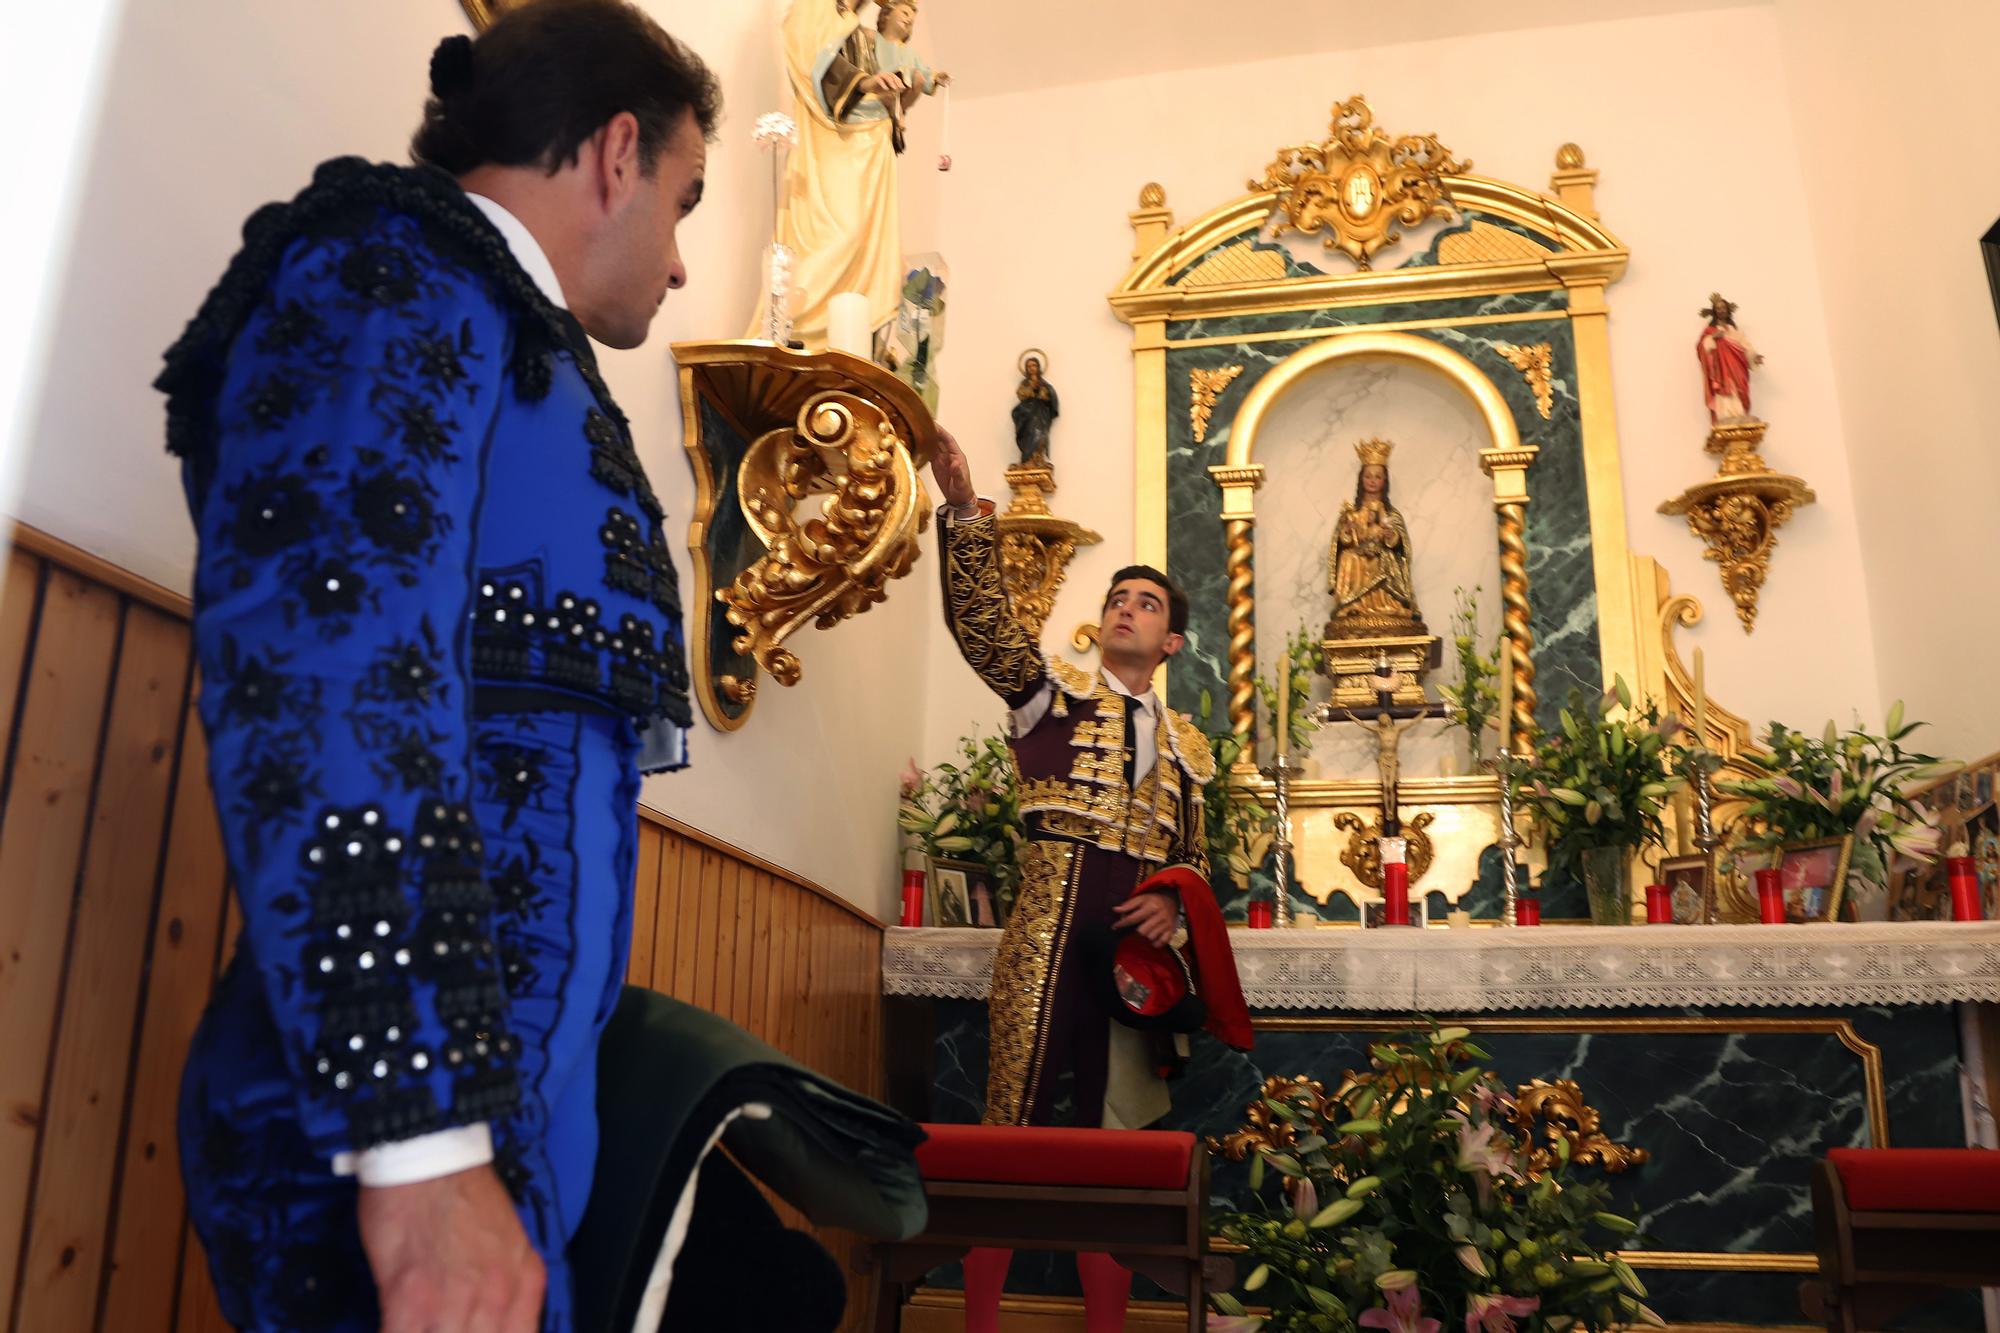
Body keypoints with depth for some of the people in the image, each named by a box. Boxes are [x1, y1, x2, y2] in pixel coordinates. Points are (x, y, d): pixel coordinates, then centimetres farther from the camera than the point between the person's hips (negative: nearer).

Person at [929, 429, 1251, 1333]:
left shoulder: (1187, 745, 19)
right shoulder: (1051, 691, 9)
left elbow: (1194, 857, 20)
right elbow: (981, 619, -6)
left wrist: (1174, 903, -3)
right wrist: (965, 509, -19)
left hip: (1137, 943, 4)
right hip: (1051, 932, -3)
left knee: (1113, 1141, 7)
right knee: (1016, 1127, -6)